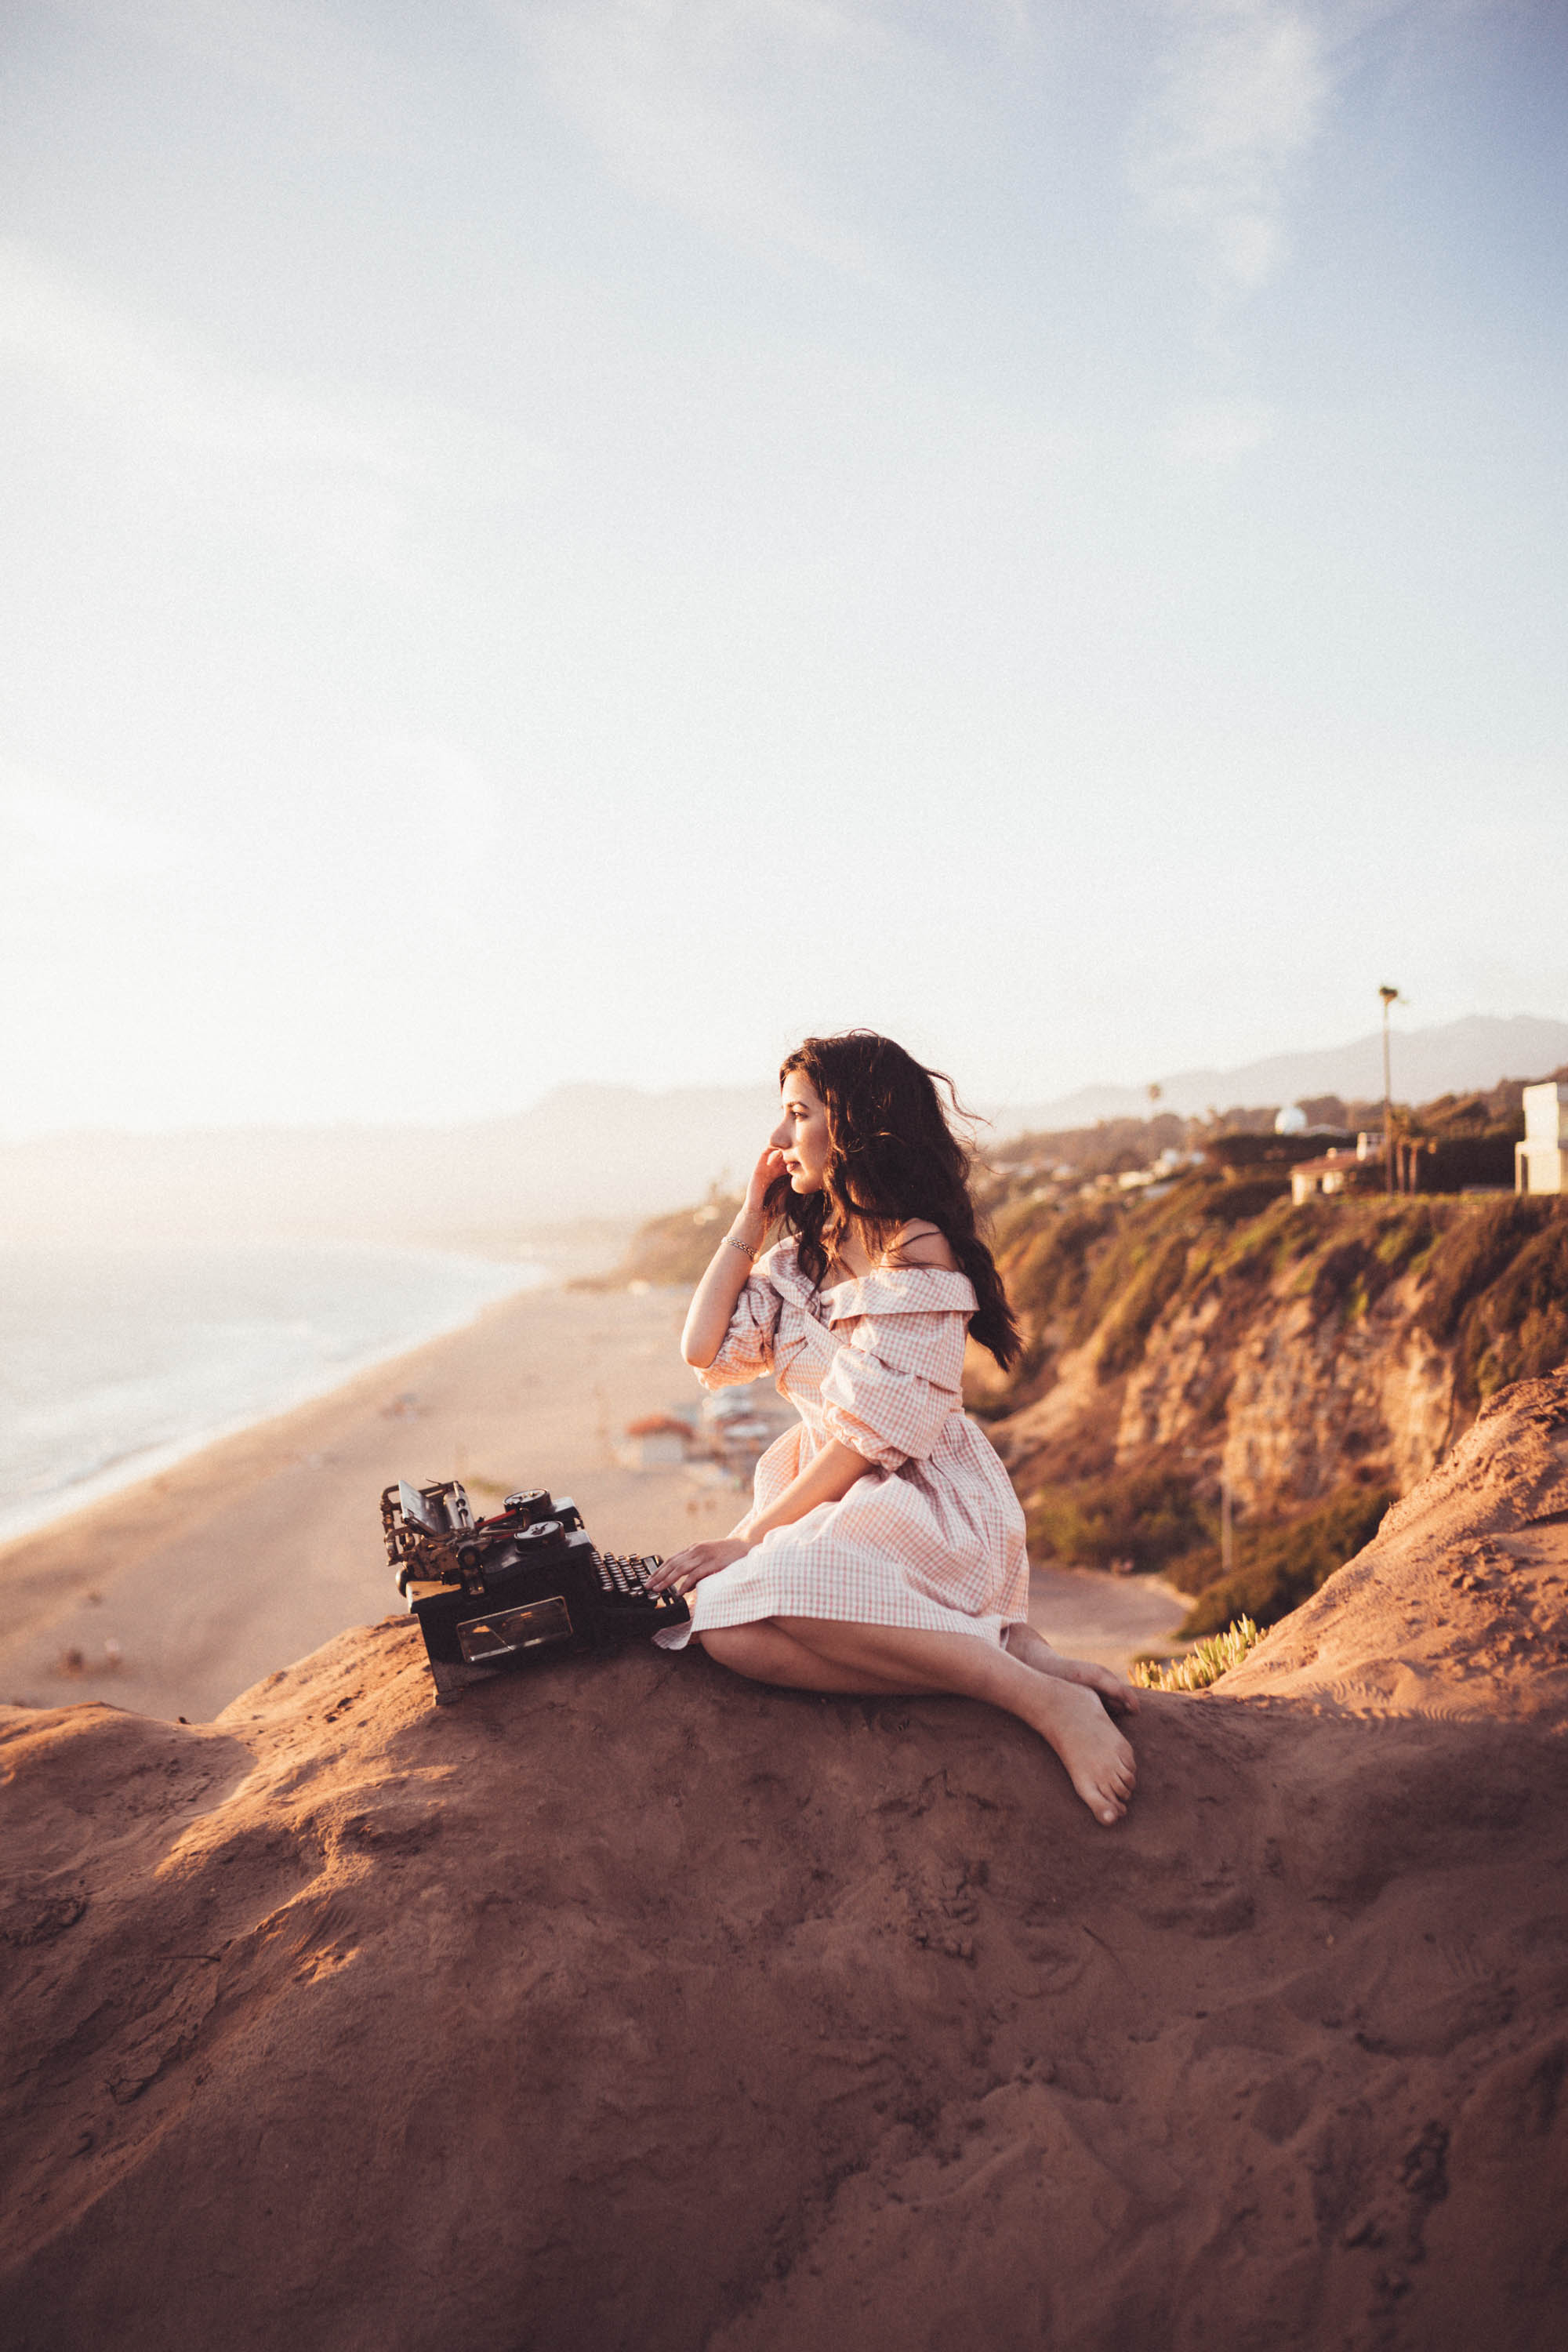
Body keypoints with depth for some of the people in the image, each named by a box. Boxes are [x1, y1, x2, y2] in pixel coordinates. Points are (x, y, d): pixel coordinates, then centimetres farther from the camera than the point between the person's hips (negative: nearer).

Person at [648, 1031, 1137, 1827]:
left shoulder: (917, 1252, -10)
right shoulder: (803, 1256, 16)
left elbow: (876, 1429, -15)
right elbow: (705, 1350, 7)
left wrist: (754, 1536, -14)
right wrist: (752, 1215, 8)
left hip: (927, 1507, -7)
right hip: (835, 1503, 8)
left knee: (744, 1601, -34)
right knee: (722, 1624, -23)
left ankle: (1044, 1699, -28)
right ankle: (995, 1644, -17)